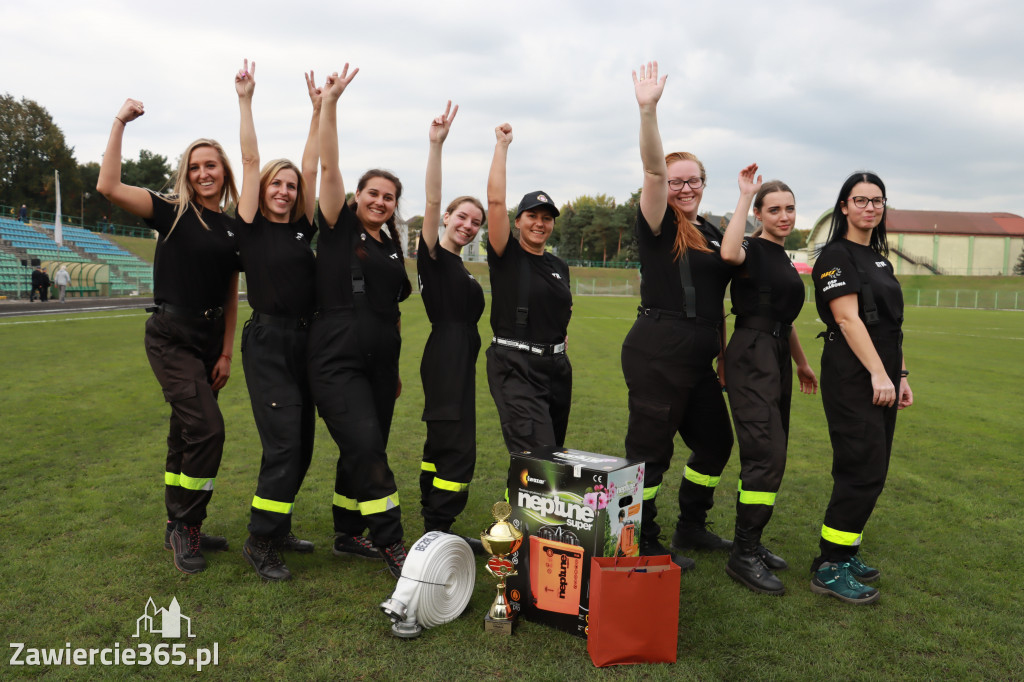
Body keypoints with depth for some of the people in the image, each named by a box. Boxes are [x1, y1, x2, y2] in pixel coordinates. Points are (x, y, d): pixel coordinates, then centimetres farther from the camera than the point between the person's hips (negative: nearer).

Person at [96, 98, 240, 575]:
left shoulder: (233, 228, 9)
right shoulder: (172, 212, -4)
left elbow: (231, 296, 10)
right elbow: (109, 187, -19)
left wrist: (226, 353, 5)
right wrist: (120, 123, -16)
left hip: (210, 339, 6)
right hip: (171, 336, -6)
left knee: (186, 432, 14)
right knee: (206, 428, -16)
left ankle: (180, 529, 26)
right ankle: (185, 527, 2)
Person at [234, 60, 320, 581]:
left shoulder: (303, 228, 12)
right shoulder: (252, 227, -1)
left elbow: (312, 167, 10)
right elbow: (250, 161, -4)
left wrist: (319, 110, 10)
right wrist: (245, 101, -3)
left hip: (305, 342, 6)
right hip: (268, 341, -6)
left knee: (301, 445, 10)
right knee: (283, 444, -11)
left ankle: (276, 529, 24)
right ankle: (259, 542, 3)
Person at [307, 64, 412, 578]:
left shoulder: (392, 247, 15)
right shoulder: (339, 229, 1)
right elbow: (328, 167, -10)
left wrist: (396, 367, 20)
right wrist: (330, 103, -14)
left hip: (380, 360, 6)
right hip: (337, 359, -6)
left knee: (364, 451, 11)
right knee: (366, 447, -14)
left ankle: (348, 534, 25)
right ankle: (390, 543, -6)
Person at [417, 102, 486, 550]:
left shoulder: (459, 268, 18)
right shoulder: (432, 253, -6)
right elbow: (432, 200, -20)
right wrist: (436, 145, -29)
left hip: (460, 360, 9)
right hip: (445, 357, -9)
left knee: (441, 446, 13)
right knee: (458, 449, -11)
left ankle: (435, 532, 23)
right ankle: (437, 534, -4)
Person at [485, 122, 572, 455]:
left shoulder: (559, 266, 12)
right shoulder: (506, 256, -4)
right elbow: (495, 200, -15)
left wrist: (561, 331, 12)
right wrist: (502, 144, -9)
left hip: (556, 366, 7)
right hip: (515, 367, -6)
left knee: (555, 453, 13)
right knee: (538, 459, -17)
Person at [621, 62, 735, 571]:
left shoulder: (711, 233, 17)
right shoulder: (658, 226, -3)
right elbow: (653, 170, -20)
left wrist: (723, 355, 20)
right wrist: (648, 112, -30)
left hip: (698, 357, 8)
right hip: (657, 351, -8)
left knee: (715, 442, 16)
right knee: (650, 447, -2)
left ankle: (691, 528, 34)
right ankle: (644, 543, 12)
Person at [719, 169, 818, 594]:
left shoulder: (783, 259, 18)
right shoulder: (752, 251, -8)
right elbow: (729, 252, -35)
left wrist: (802, 363, 32)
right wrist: (745, 195, -25)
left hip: (777, 359, 9)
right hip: (751, 358, -9)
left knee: (767, 457, 11)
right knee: (767, 455, -14)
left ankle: (751, 543, 21)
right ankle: (743, 555, -7)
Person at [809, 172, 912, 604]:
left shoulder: (879, 259, 19)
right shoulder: (836, 256, -7)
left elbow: (890, 326, 20)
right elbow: (848, 318, -15)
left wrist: (900, 376, 16)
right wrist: (878, 374, -20)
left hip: (881, 377, 9)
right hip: (852, 378, -9)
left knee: (869, 473, 9)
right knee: (863, 473, -10)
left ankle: (844, 553, 19)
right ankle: (829, 568, -2)